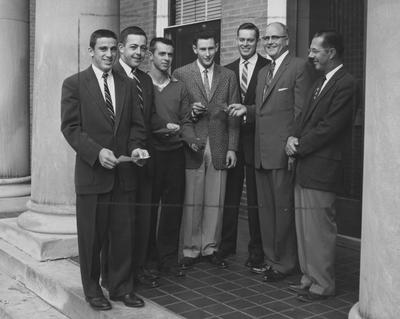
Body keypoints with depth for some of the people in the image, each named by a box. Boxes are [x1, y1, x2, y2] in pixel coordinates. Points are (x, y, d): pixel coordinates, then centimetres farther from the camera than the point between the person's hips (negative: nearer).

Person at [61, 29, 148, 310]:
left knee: (124, 234, 9)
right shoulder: (74, 84, -1)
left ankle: (122, 287, 24)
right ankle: (92, 290, 24)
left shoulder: (126, 86, 13)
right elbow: (71, 127, -7)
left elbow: (137, 125, 13)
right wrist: (97, 152, -19)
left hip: (124, 173, 4)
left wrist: (136, 147, -7)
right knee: (91, 237, 7)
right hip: (92, 172, -3)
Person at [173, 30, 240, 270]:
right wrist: (189, 134, -15)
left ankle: (210, 248, 18)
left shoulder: (229, 76, 11)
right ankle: (190, 250, 13)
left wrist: (232, 148, 2)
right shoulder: (181, 75, 4)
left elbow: (233, 115, 9)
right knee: (191, 202, 1)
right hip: (192, 145, -2)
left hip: (219, 148, 2)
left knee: (216, 202, 6)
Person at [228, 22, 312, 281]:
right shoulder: (263, 72, 20)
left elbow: (300, 111, -11)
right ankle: (271, 258, 25)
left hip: (282, 151, -8)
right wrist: (246, 110, 4)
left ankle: (284, 263, 13)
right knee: (265, 208, 13)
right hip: (261, 152, 8)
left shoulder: (299, 67, -6)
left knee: (283, 208, 0)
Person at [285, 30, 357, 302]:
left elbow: (329, 127, -18)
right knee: (304, 228, 15)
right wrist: (294, 139, -2)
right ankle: (310, 278, 27)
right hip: (305, 168, 9)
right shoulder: (321, 82, 17)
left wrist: (299, 146, -11)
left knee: (319, 229, 0)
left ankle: (322, 285, 13)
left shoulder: (345, 85, -13)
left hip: (321, 170, -9)